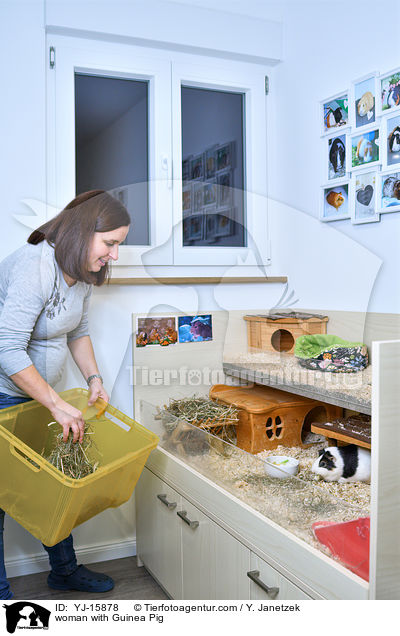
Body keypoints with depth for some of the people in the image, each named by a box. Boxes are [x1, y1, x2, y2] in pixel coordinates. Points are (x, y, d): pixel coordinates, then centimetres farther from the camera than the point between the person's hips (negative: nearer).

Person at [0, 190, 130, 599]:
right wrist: (57, 405, -26)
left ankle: (64, 570, 34)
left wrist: (93, 378, 2)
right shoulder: (33, 267, -27)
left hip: (37, 395, 9)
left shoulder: (82, 273, 2)